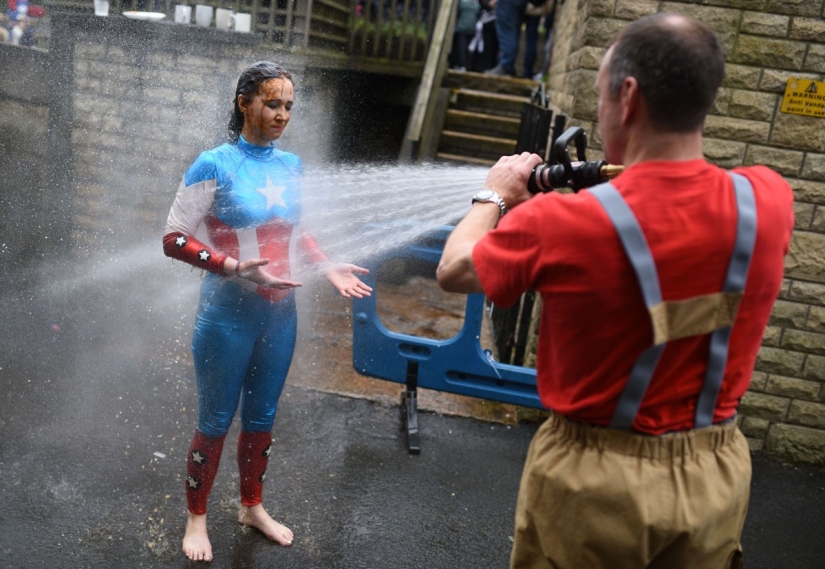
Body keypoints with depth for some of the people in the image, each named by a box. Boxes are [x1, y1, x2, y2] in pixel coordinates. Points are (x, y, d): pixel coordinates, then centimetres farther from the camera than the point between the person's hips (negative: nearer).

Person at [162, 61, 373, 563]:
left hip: (280, 312, 5)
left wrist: (329, 267, 3)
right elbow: (174, 240, -13)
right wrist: (236, 268, -26)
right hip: (229, 313, -5)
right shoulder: (215, 165, -14)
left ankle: (253, 506, 40)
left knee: (262, 417, 19)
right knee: (216, 422, 9)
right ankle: (197, 517, 32)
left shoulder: (291, 165, 3)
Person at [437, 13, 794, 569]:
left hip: (593, 480, -3)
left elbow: (453, 269, -5)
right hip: (717, 476, 4)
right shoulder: (768, 201, -13)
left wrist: (494, 195, 11)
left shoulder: (559, 223, -24)